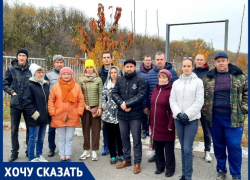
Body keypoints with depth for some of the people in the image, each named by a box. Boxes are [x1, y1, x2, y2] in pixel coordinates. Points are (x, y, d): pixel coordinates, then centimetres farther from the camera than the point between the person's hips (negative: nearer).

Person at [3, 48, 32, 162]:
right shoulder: (11, 69, 0)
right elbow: (5, 84, 4)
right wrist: (12, 92, -10)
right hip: (15, 103, 0)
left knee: (30, 128, 9)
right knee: (14, 129, 8)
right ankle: (14, 152, 21)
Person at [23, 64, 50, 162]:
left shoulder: (45, 85, 10)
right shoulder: (30, 85, -11)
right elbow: (27, 102, -16)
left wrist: (48, 113, 12)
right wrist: (35, 114, -18)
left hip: (44, 117, 6)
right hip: (34, 118, -6)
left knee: (41, 138, 16)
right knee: (33, 138, 3)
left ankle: (39, 156, 30)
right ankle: (32, 159, 16)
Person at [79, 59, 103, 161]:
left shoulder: (98, 79, 1)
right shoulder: (81, 80, 4)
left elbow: (101, 94, -1)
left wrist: (100, 107, -7)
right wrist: (84, 105, -7)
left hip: (96, 107, -1)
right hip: (85, 107, 1)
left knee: (96, 129, 3)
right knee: (85, 129, 8)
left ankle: (94, 151, 13)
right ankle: (86, 151, 20)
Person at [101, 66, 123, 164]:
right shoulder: (106, 84, 11)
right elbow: (103, 96, 12)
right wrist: (104, 105, -1)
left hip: (118, 113, -3)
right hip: (108, 113, 3)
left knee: (119, 135, 3)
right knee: (110, 135, 8)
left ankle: (120, 154, 21)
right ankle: (113, 155, 19)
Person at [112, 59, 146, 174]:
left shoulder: (140, 80, -5)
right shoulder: (119, 80, 9)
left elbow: (141, 95, -15)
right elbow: (114, 93, 1)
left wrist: (127, 104, -20)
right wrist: (121, 104, -16)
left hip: (135, 115, -4)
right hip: (122, 114, 5)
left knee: (136, 139, 4)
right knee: (124, 138, 15)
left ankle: (137, 162, 17)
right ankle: (126, 160, 31)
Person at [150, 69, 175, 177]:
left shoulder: (171, 91, -10)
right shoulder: (155, 90, 11)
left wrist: (171, 125, -18)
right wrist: (151, 122, 12)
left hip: (166, 126, -6)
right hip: (156, 125, 6)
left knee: (168, 148, 7)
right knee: (157, 147, 15)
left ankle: (170, 169, 22)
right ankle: (160, 166, 31)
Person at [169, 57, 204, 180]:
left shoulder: (198, 82, 1)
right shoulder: (176, 83, 10)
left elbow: (199, 101, -6)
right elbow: (172, 100, 5)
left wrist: (187, 115, -13)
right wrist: (178, 113, -10)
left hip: (192, 119, -3)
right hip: (178, 119, 3)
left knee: (187, 149, -5)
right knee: (183, 148, 11)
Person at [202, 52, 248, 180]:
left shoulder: (239, 76, 2)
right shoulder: (208, 78, 6)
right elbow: (203, 96, 10)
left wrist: (243, 110, -5)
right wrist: (205, 112, 2)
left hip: (233, 118, -2)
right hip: (214, 118, 2)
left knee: (234, 146, 0)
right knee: (218, 145, 13)